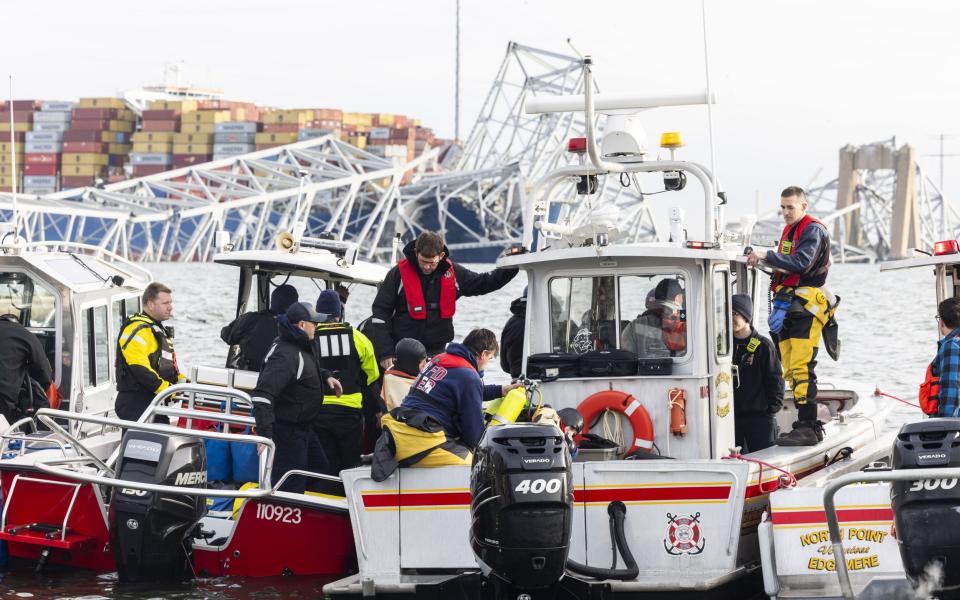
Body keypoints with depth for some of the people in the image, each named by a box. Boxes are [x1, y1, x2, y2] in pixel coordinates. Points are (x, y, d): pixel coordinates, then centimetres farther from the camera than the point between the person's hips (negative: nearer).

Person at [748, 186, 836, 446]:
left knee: (801, 368, -16)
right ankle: (808, 425, 12)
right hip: (787, 306, 9)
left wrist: (767, 256, -24)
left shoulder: (813, 230, -7)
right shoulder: (788, 230, 21)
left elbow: (801, 263, -22)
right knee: (790, 371, 7)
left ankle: (808, 428, -19)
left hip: (806, 307, -9)